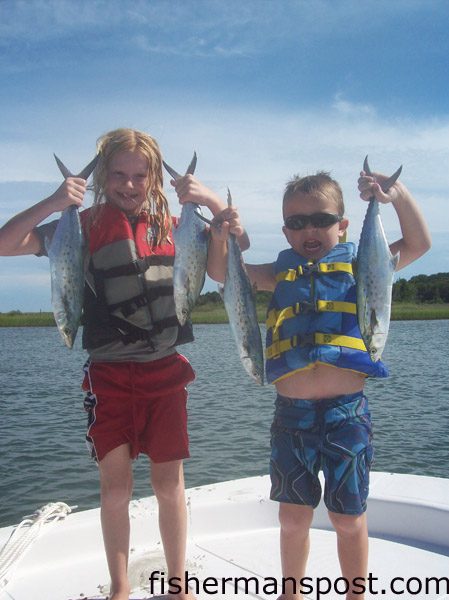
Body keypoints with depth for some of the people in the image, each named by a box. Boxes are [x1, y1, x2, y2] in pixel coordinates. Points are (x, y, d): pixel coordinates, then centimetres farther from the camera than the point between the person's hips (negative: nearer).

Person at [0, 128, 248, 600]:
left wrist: (210, 199, -9)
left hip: (165, 371, 2)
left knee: (169, 482, 8)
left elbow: (238, 242, 8)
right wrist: (51, 204, -21)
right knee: (116, 484, 5)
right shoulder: (83, 227, -1)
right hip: (109, 374, -1)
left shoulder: (171, 227, 6)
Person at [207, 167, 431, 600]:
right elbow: (220, 271, 12)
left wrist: (398, 195, -11)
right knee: (293, 517, 15)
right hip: (291, 414, 2)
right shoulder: (279, 274, 11)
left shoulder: (358, 266, 6)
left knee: (349, 518, 11)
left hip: (346, 413, -2)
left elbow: (418, 244, 2)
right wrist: (222, 235, -6)